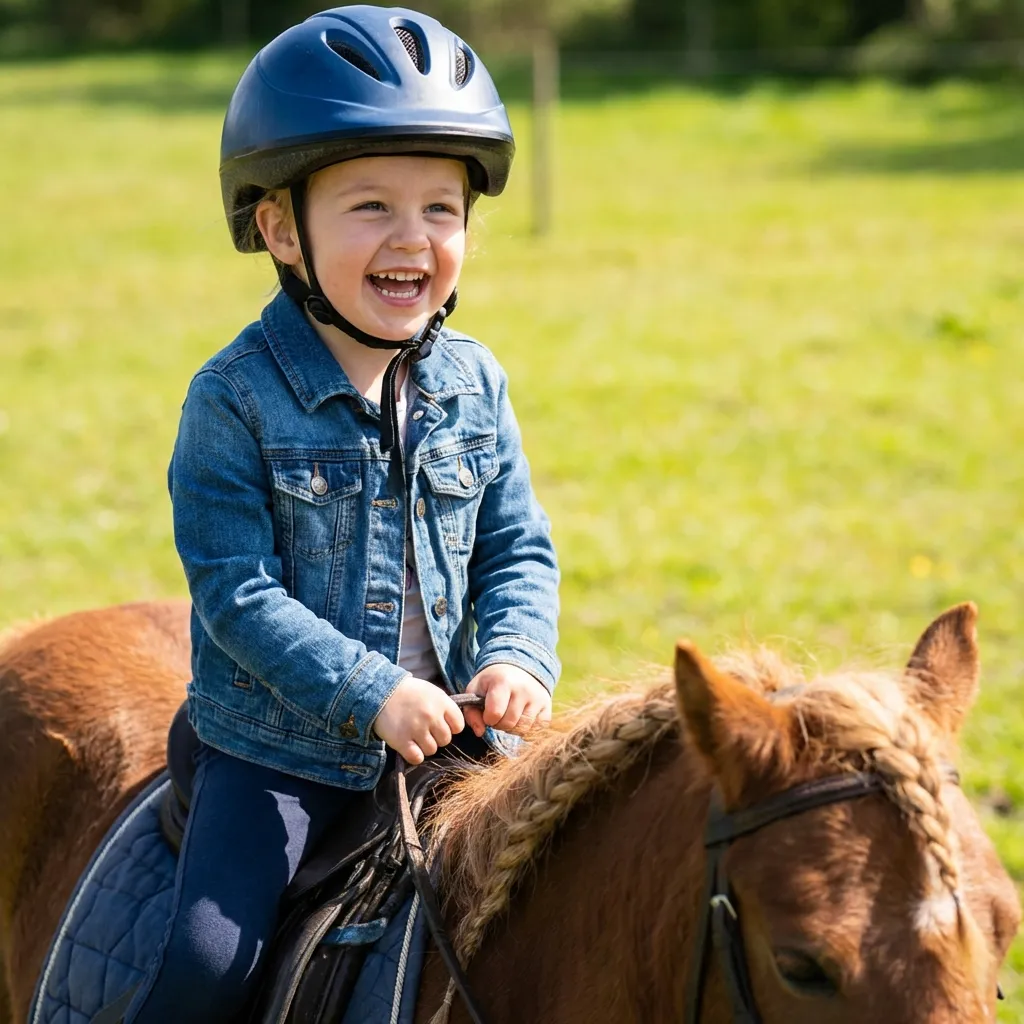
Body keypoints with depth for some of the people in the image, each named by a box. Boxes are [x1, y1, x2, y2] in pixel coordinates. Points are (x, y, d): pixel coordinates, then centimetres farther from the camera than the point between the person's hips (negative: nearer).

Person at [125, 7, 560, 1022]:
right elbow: (237, 591, -16)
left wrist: (517, 655, -15)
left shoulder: (474, 386, 2)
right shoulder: (234, 399, -13)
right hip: (273, 753, -4)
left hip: (443, 737, 4)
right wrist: (370, 689, -25)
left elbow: (518, 550, 6)